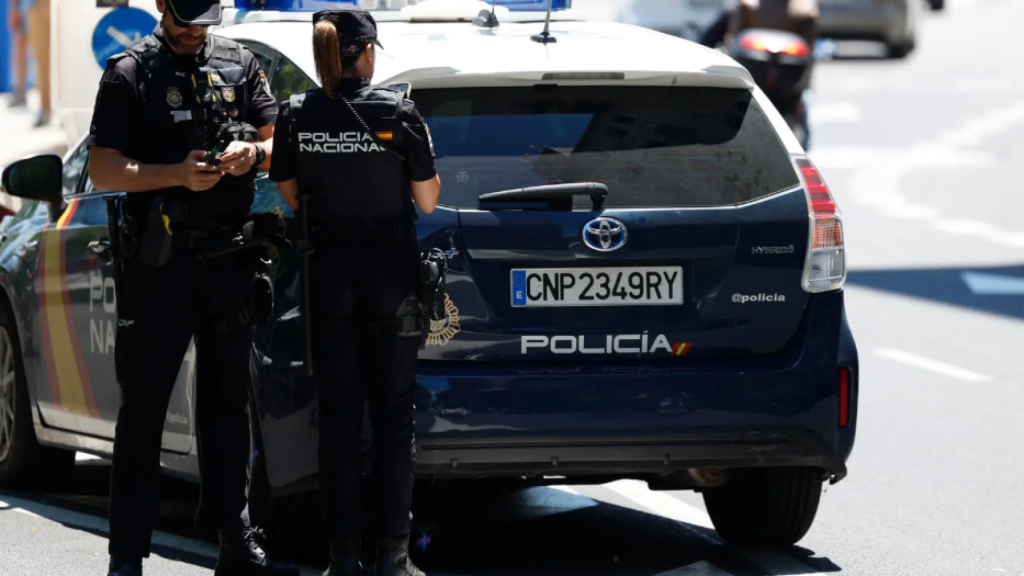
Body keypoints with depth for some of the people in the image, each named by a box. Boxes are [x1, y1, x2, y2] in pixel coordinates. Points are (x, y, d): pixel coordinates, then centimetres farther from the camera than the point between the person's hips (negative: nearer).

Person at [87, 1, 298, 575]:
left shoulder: (239, 63, 11)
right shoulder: (131, 72, -1)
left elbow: (277, 139, 15)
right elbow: (103, 169, -6)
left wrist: (254, 152, -8)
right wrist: (177, 174, -19)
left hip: (230, 257, 4)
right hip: (158, 263, -4)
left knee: (227, 403, 10)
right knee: (143, 406, -1)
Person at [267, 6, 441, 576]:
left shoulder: (296, 116, -3)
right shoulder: (398, 112, -10)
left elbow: (292, 197, 6)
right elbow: (427, 201, -4)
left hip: (330, 269, 2)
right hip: (393, 271, -2)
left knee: (338, 416, 7)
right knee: (394, 412, 6)